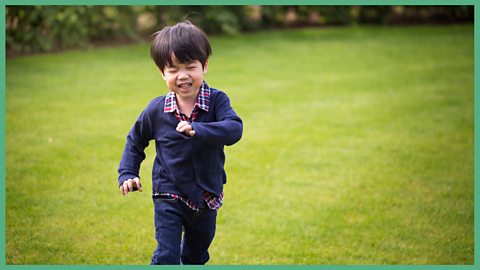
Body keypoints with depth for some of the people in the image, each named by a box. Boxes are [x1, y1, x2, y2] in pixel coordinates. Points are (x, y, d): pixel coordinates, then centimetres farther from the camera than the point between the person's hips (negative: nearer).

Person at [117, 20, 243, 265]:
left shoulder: (216, 100, -14)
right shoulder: (156, 109, -10)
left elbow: (234, 128, -32)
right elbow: (135, 140, 7)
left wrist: (198, 130, -46)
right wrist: (127, 173, -3)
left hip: (207, 196, 2)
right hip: (169, 196, -1)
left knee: (197, 254, 23)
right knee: (167, 257, -9)